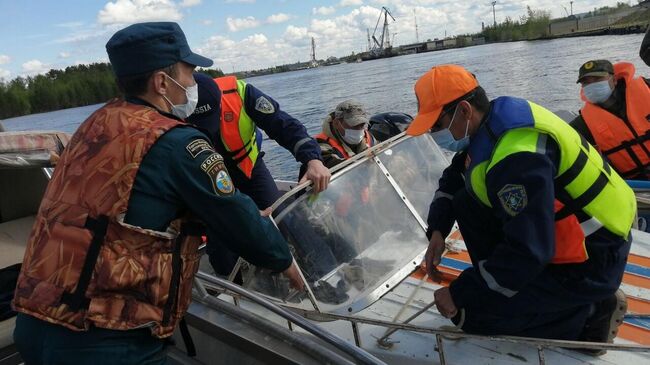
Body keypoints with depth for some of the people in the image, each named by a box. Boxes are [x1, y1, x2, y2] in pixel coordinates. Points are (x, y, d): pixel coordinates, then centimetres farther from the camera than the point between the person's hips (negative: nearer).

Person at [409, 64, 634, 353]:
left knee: (470, 314, -10)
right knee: (467, 203, 5)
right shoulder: (494, 117, -2)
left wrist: (460, 293, -22)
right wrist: (437, 231, 0)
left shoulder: (518, 157, -32)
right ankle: (506, 286, 11)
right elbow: (454, 178, 12)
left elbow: (529, 253, -32)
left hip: (590, 262, -9)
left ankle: (590, 312, 4)